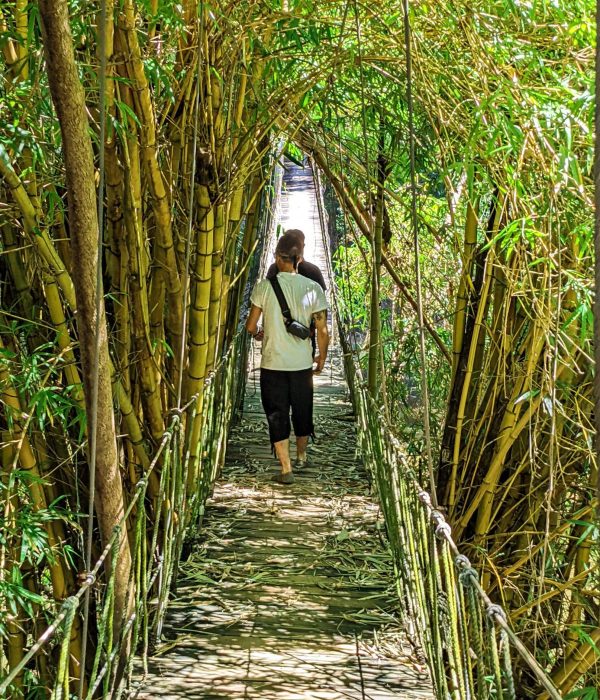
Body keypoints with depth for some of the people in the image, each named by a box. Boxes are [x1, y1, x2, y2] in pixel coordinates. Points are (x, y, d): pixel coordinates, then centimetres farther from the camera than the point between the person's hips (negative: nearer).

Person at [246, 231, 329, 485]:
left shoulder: (265, 286, -9)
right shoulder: (313, 288, -6)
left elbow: (250, 326, -4)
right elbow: (322, 330, -4)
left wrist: (257, 333, 20)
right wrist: (322, 357, 13)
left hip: (272, 364, -2)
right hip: (302, 362, 2)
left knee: (277, 415, 5)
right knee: (302, 411, 20)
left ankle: (286, 469, 3)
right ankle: (301, 456, 39)